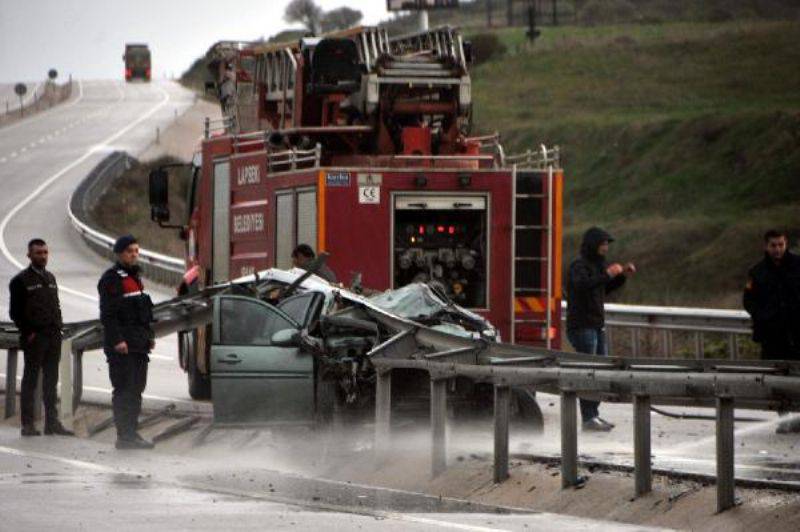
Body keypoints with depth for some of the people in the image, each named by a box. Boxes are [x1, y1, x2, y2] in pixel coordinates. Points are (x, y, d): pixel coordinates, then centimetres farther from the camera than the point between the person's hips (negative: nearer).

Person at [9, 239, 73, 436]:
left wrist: (58, 329, 8)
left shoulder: (50, 278, 16)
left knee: (51, 381, 7)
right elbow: (15, 312, -6)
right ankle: (28, 424, -1)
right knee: (31, 380, -3)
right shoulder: (21, 280, -4)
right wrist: (28, 333, -12)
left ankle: (52, 422, 10)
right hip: (34, 338, -6)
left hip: (53, 338, 6)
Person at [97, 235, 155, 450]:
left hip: (139, 344, 9)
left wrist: (149, 336, 19)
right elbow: (108, 313, -17)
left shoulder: (135, 277, 19)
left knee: (136, 390, 11)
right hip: (122, 346, -9)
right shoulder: (111, 279, -10)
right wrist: (117, 340, -23)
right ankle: (124, 436, -9)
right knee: (124, 390, -9)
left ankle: (132, 433, 16)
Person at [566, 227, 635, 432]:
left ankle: (594, 414, 18)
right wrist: (607, 275, -39)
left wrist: (622, 275, 11)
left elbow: (606, 288, 26)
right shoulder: (579, 266, -13)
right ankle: (588, 419, -7)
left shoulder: (598, 264, 14)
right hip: (582, 327, -9)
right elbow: (581, 285, -33)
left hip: (597, 326, 9)